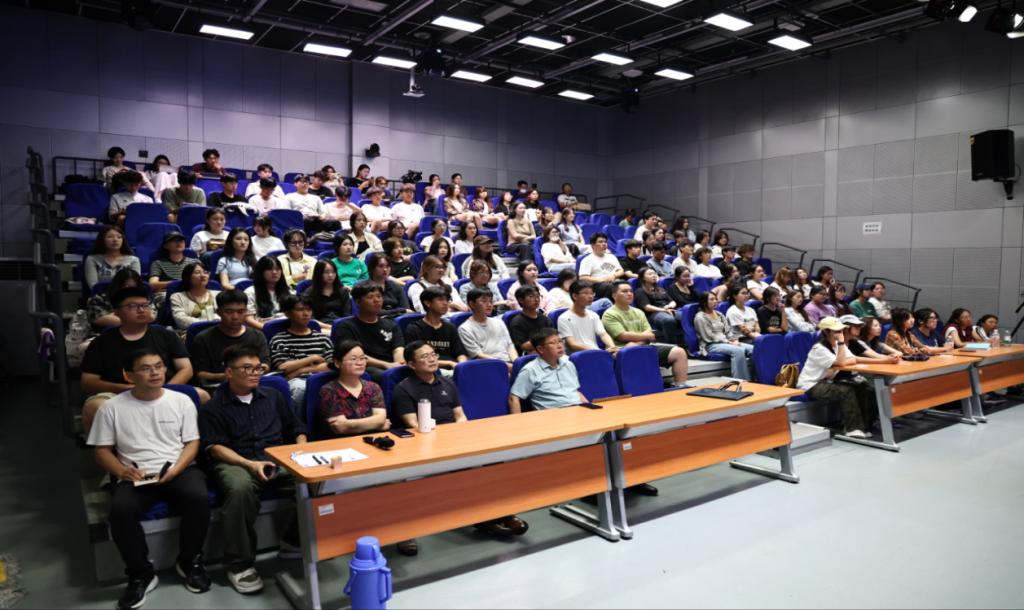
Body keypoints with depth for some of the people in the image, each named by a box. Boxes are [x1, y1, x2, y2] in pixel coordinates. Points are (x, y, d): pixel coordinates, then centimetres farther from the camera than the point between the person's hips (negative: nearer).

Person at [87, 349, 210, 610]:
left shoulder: (182, 401, 5)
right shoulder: (112, 408, 4)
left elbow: (192, 443, 4)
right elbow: (102, 451, 6)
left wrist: (175, 470, -14)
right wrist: (122, 471, -13)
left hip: (179, 470, 0)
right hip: (135, 476, 0)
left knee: (198, 498, -31)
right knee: (120, 510, -32)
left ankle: (189, 562, -4)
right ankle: (141, 574, -9)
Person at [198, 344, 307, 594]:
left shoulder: (273, 396, 18)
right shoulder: (213, 407, 7)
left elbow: (297, 429, 23)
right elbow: (215, 447, -4)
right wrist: (250, 464, -19)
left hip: (279, 460, 3)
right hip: (235, 463, -3)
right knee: (240, 488, -40)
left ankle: (294, 541, -6)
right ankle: (240, 564, -23)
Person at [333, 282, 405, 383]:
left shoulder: (391, 326, 24)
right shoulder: (346, 327, 10)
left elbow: (398, 350, 7)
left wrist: (400, 365, -17)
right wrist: (385, 365, -16)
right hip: (364, 370, -4)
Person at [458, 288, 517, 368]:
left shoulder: (498, 323, 23)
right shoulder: (465, 329, 4)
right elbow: (478, 356, -5)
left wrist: (516, 363, -3)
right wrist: (506, 366, -14)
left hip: (509, 364, 5)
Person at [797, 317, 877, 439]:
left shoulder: (838, 344, 8)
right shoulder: (819, 348, -18)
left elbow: (853, 360, -3)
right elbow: (841, 363, -25)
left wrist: (837, 364, -19)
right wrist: (841, 341, -23)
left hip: (827, 382, 8)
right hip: (811, 386, -8)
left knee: (865, 389, -9)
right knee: (847, 391, -30)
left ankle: (862, 426, -3)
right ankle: (853, 428, -21)